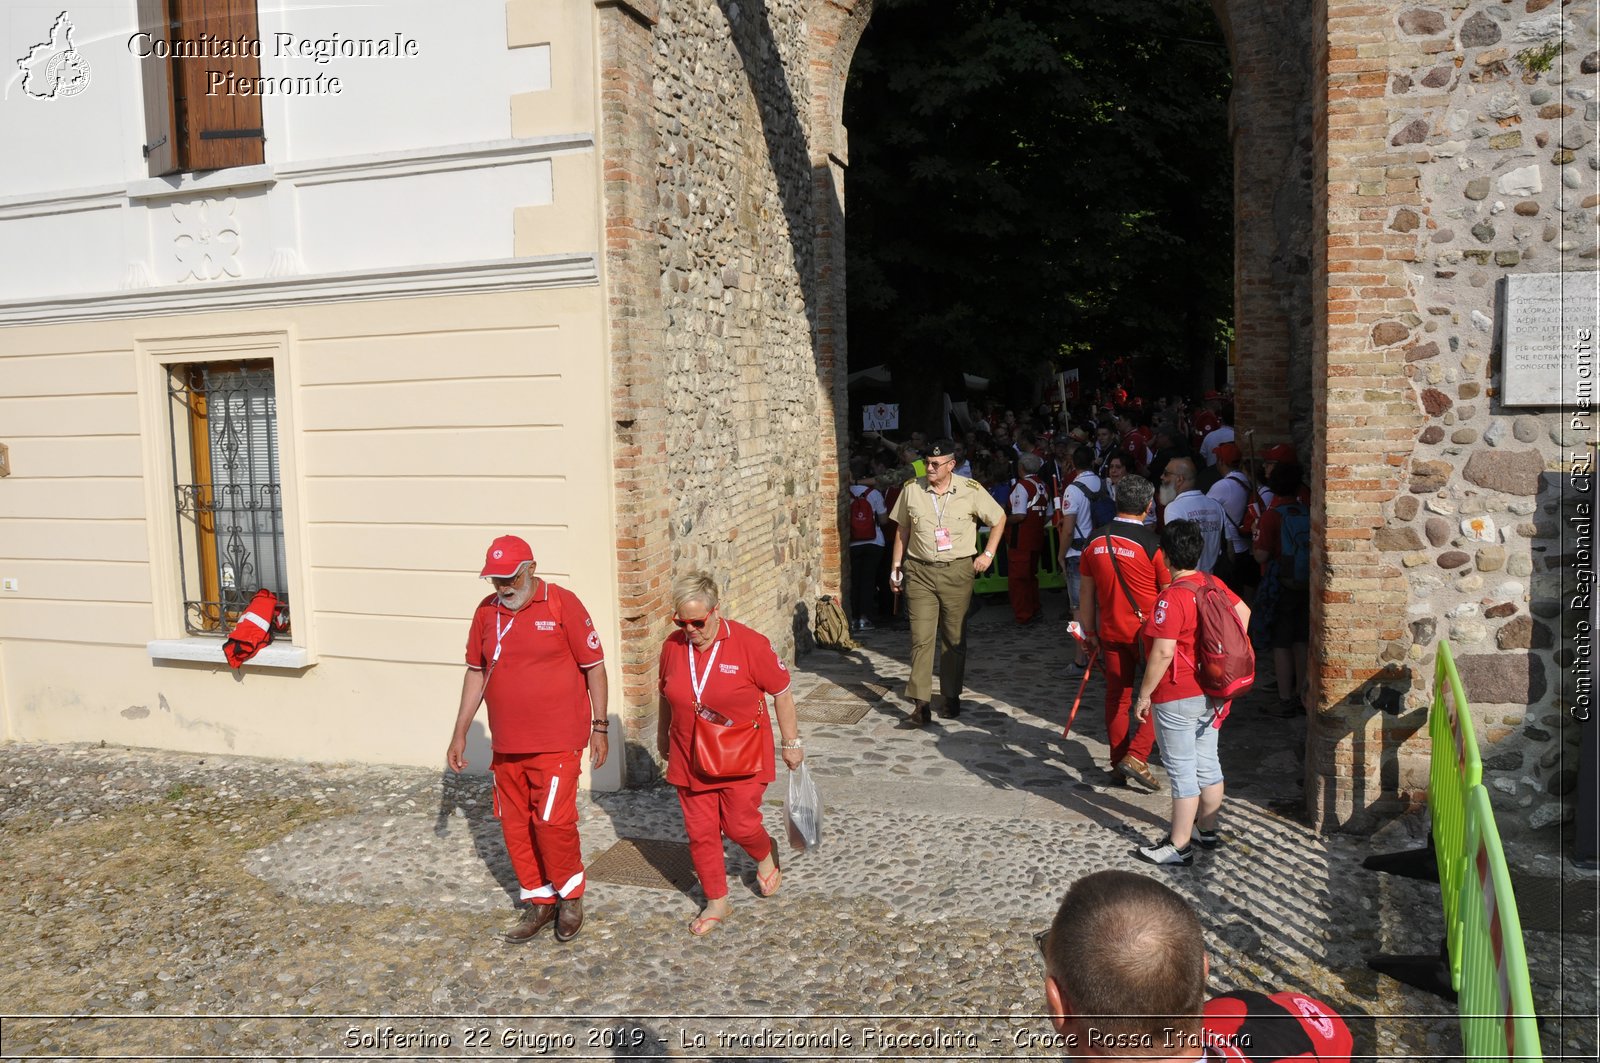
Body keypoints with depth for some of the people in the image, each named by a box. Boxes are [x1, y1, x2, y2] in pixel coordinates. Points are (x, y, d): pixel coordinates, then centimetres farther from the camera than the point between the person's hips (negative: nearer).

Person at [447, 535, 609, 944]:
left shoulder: (562, 604, -10)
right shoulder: (486, 612, 5)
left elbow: (594, 667, -6)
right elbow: (476, 673, 13)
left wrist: (599, 727, -6)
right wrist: (460, 733, 13)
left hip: (557, 741, -5)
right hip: (506, 743, 5)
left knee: (553, 820, -10)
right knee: (514, 825, 10)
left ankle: (570, 895, 16)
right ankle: (540, 901, 27)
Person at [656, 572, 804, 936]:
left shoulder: (749, 644, -17)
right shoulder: (673, 646, -5)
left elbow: (781, 693, -7)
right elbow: (666, 696, 12)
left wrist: (792, 743, -2)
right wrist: (662, 736, 22)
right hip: (691, 759, 4)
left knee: (741, 825, -1)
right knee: (700, 832, 7)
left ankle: (766, 854, 35)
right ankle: (717, 902, 26)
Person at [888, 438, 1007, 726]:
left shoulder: (970, 490, -4)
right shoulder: (912, 489, 1)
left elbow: (999, 518, 10)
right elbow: (902, 531, 11)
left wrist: (988, 554, 4)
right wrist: (896, 567, 10)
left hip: (957, 571, -1)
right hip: (919, 572, 1)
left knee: (954, 638, 8)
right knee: (920, 638, -5)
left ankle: (952, 697, 24)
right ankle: (920, 706, -4)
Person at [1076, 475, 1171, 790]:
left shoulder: (1095, 542, -1)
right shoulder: (1152, 542, -15)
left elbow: (1087, 592, 6)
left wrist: (1089, 632, 16)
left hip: (1110, 631, 4)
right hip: (1148, 631, -4)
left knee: (1117, 697, 14)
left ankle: (1118, 765, 21)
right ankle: (1136, 756, 0)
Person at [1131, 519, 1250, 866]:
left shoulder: (1172, 597, -23)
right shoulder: (1214, 584, 2)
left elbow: (1163, 652, -25)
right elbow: (1244, 612, 18)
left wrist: (1144, 695, -16)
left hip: (1177, 699, -8)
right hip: (1212, 694, 8)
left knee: (1182, 771, 1)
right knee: (1207, 763, 19)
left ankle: (1179, 846, 10)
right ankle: (1207, 829, 33)